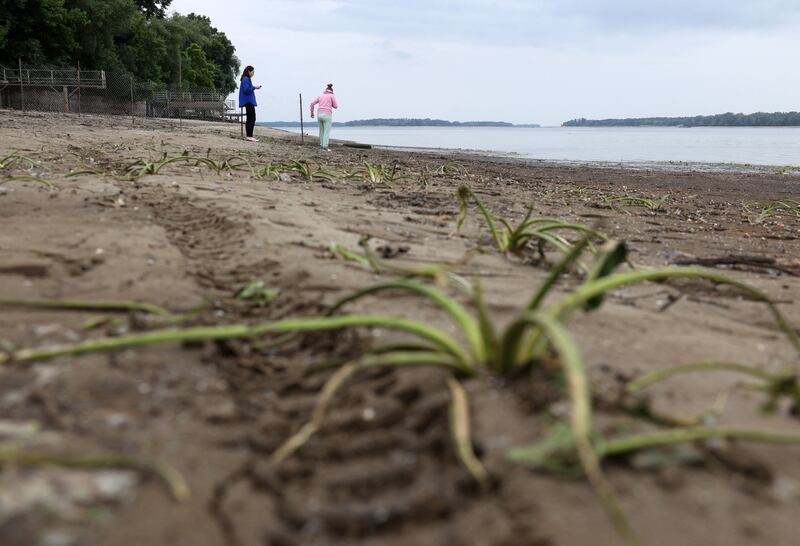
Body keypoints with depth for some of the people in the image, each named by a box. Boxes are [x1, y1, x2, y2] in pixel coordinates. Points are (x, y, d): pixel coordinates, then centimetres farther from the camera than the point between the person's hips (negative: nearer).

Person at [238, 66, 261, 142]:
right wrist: (254, 87, -13)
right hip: (248, 101, -11)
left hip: (249, 101, 11)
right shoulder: (246, 79, -12)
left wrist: (254, 88, 13)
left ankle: (248, 136, 13)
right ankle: (250, 136, -14)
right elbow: (246, 90, -21)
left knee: (249, 119, 11)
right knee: (252, 119, -12)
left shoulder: (247, 79, 18)